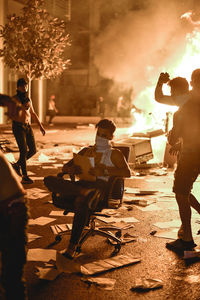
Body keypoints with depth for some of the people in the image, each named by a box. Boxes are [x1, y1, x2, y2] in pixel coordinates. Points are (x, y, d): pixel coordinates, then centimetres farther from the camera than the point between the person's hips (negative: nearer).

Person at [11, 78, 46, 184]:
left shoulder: (28, 99, 11)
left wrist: (40, 126, 21)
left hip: (28, 126, 7)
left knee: (33, 150, 3)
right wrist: (24, 107, -27)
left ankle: (17, 164, 26)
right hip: (18, 126, -7)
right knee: (24, 151, -12)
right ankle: (24, 177, -7)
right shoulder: (14, 99, -8)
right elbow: (16, 115, -17)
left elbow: (33, 113, 22)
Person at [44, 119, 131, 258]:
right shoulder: (86, 151, 29)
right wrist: (72, 169, 0)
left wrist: (105, 171, -13)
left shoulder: (114, 154, 16)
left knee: (81, 201, -41)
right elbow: (65, 167, 26)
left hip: (100, 186, -5)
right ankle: (82, 192, -38)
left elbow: (127, 172, -1)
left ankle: (73, 246, -38)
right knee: (49, 180, -21)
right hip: (82, 183, 5)